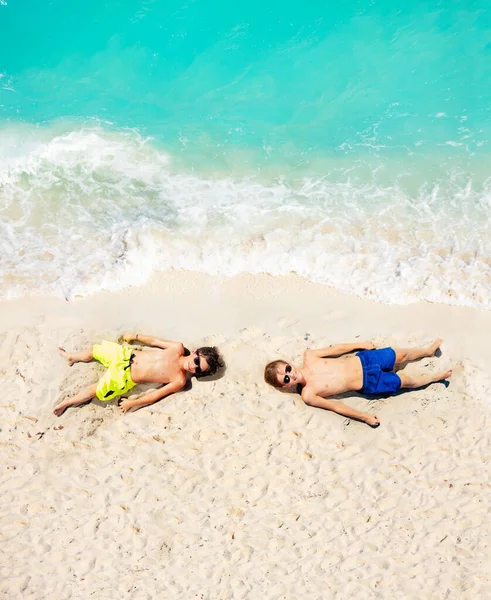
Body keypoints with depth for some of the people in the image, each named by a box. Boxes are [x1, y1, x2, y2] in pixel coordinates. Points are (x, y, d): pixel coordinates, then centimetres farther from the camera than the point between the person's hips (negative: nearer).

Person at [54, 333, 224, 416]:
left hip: (125, 377, -4)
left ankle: (66, 403, 18)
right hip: (127, 354, 4)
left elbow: (156, 395, -15)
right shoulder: (178, 348, -11)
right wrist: (135, 336, 10)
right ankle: (72, 357, 50)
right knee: (95, 350, 16)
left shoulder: (179, 381, -19)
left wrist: (132, 403, -15)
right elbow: (154, 340, 3)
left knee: (95, 391, -10)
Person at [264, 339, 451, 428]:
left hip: (362, 359, 3)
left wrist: (360, 344, 6)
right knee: (406, 381, 6)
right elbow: (334, 406, -16)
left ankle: (428, 350, 49)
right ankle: (436, 377, 36)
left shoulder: (309, 357, -9)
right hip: (368, 383, -3)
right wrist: (365, 417, -20)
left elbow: (335, 349, 4)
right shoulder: (308, 395, -18)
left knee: (402, 354, 17)